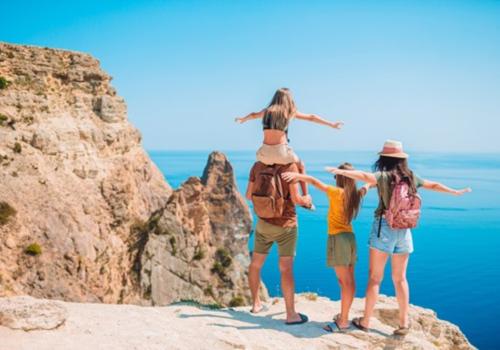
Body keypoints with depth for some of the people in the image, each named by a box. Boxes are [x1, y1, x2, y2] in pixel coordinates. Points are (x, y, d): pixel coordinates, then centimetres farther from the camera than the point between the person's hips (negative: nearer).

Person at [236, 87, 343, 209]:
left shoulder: (267, 111, 15)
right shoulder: (290, 112, 8)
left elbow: (254, 115, 36)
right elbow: (311, 118, 17)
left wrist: (243, 119, 57)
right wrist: (331, 124, 26)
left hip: (265, 152, 2)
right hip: (281, 151, -2)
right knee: (301, 167, 27)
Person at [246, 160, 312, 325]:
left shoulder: (257, 166, -1)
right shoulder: (290, 166, -13)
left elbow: (249, 195, 5)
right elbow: (295, 199, -16)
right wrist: (306, 200, 6)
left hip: (263, 223, 4)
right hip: (285, 224, -4)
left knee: (255, 263, 19)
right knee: (286, 269, -3)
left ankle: (256, 303, 32)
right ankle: (291, 314, 0)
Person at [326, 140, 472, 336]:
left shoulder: (384, 177, -9)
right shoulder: (411, 178, 7)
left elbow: (365, 176, -30)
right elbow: (434, 185, 21)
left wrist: (341, 172, -38)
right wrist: (456, 192, 36)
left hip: (383, 228, -5)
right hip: (404, 231, 5)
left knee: (375, 277, 2)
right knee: (400, 278, 14)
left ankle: (365, 321, 9)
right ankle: (404, 323, 20)